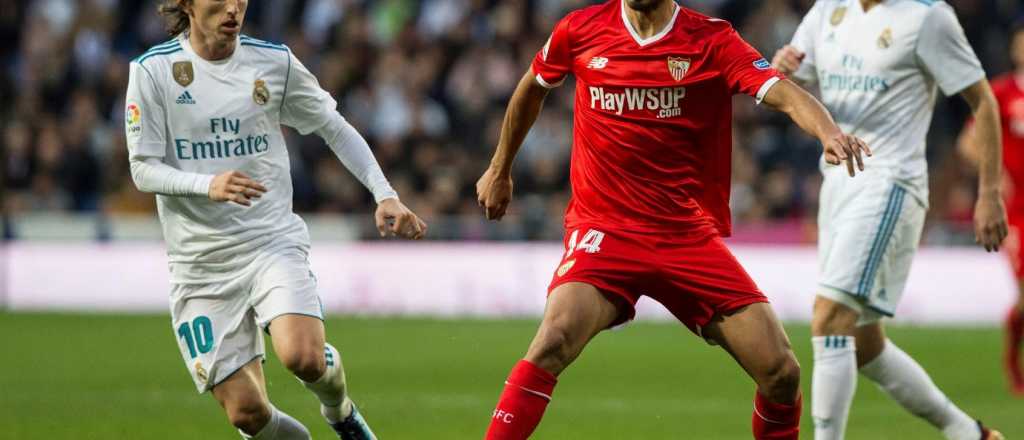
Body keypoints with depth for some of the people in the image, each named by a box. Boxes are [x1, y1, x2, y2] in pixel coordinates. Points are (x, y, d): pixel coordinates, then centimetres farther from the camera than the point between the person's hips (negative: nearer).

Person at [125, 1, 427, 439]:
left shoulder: (274, 62, 2)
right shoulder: (153, 70, -4)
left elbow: (335, 128, 14)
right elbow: (143, 169, -6)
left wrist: (384, 194, 4)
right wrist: (208, 185, -24)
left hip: (273, 242, 0)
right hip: (201, 264, 0)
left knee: (303, 357, -28)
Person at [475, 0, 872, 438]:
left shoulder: (712, 40, -3)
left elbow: (783, 93, -18)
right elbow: (532, 88, 22)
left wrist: (828, 131, -38)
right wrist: (500, 170, 30)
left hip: (690, 234, 1)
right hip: (604, 229, -1)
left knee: (780, 371, -7)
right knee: (556, 338, -29)